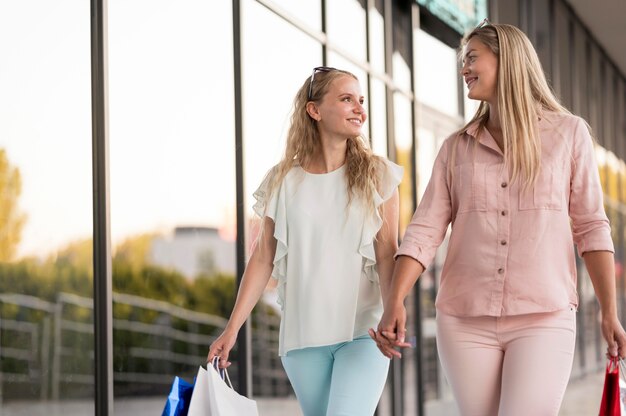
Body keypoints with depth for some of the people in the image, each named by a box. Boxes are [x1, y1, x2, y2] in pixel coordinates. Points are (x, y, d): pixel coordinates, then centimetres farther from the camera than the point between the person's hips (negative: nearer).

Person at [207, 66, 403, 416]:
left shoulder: (378, 175, 2)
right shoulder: (283, 181, 5)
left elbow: (387, 254, -3)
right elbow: (263, 259, 7)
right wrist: (232, 328, 2)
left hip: (362, 331, -2)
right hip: (303, 334, 2)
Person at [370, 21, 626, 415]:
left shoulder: (569, 133, 4)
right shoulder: (456, 147, 10)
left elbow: (591, 227, 4)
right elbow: (425, 230, 2)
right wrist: (395, 303, -12)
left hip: (544, 319, -3)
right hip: (464, 321, 3)